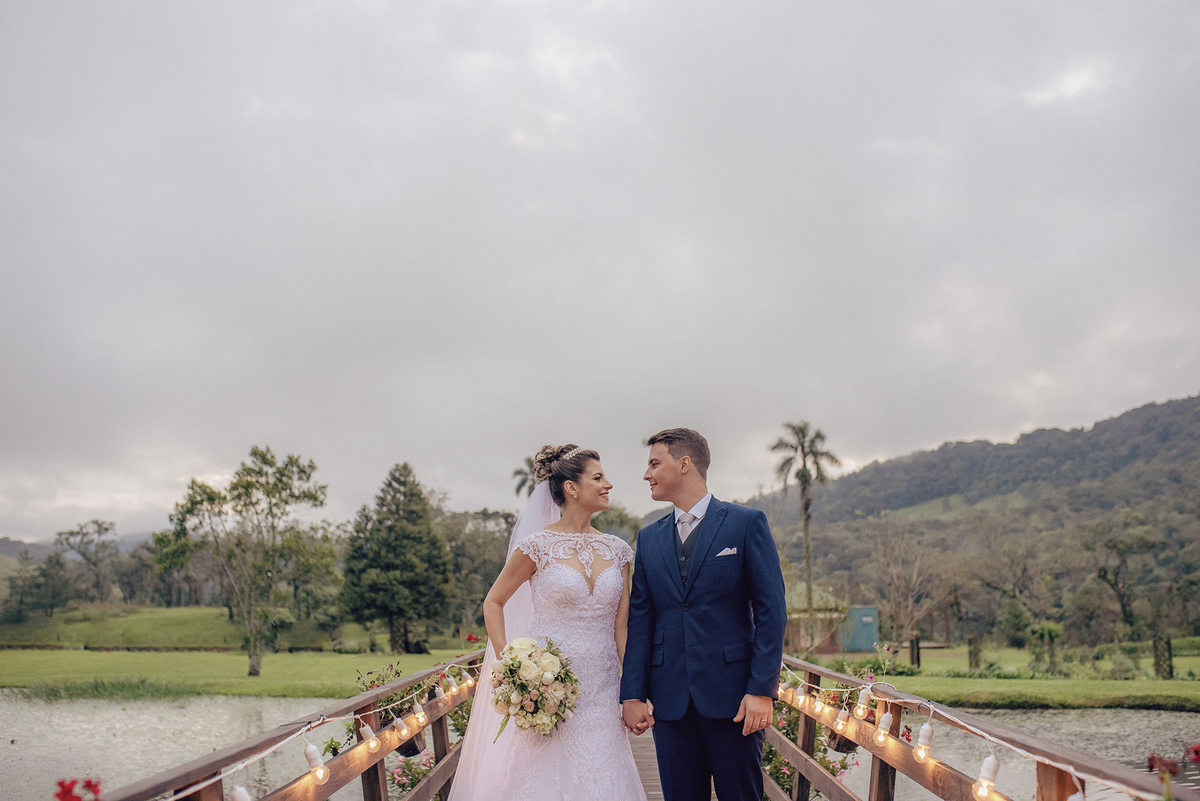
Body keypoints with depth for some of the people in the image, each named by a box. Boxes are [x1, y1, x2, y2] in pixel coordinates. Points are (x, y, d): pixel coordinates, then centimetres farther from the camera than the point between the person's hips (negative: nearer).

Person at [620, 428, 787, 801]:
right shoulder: (649, 538, 12)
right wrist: (632, 695, 1)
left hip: (732, 696, -4)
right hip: (669, 700, 4)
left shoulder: (747, 523, -1)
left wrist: (762, 690, -11)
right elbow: (640, 620, 9)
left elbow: (771, 611, -4)